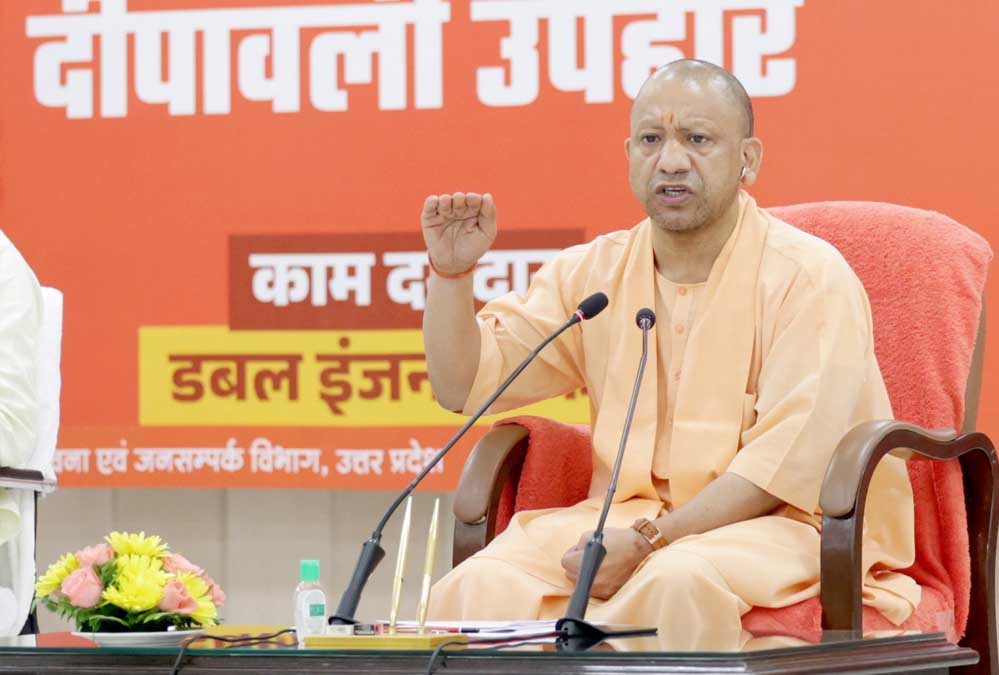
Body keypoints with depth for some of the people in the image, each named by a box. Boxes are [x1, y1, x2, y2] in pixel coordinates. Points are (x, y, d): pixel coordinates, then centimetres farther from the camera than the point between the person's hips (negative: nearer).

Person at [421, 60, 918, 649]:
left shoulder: (808, 276, -6)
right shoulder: (593, 272, 12)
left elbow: (792, 458, -16)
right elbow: (463, 385, 13)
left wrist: (648, 542, -22)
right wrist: (452, 271, -4)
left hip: (782, 525, -4)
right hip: (627, 513, 5)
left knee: (677, 582, -39)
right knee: (481, 590, -24)